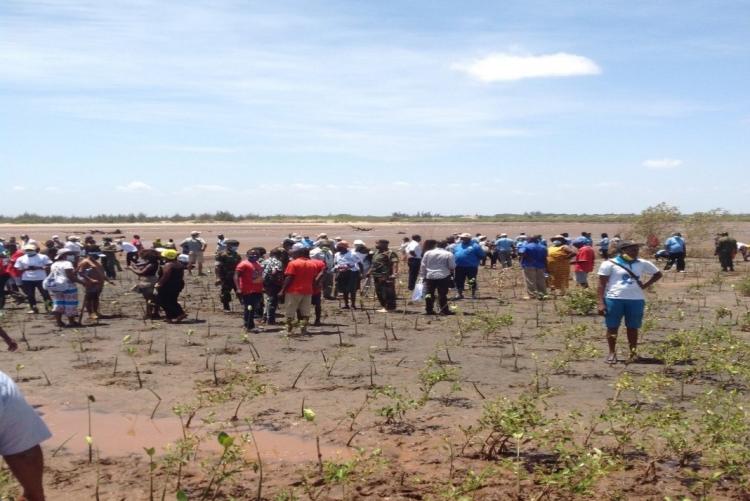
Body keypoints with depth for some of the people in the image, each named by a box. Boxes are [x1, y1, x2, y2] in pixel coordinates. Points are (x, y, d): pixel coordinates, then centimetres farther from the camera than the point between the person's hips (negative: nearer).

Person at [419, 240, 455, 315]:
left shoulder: (427, 253, 4)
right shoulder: (448, 254, -5)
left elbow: (423, 266, 5)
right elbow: (452, 266, -3)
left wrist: (423, 276, 12)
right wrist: (452, 273, 17)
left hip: (429, 276, 2)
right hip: (443, 277, -2)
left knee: (429, 294, 9)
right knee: (442, 294, 2)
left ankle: (429, 310, 11)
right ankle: (444, 310, 4)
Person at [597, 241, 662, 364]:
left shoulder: (643, 264, 10)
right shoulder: (610, 264, -3)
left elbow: (658, 274, 24)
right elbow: (602, 284, -3)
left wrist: (645, 285, 9)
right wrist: (600, 303, -11)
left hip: (636, 300, 3)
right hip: (614, 299, -3)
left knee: (633, 328, 7)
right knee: (612, 327, 1)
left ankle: (633, 353, 16)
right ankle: (612, 353, 12)